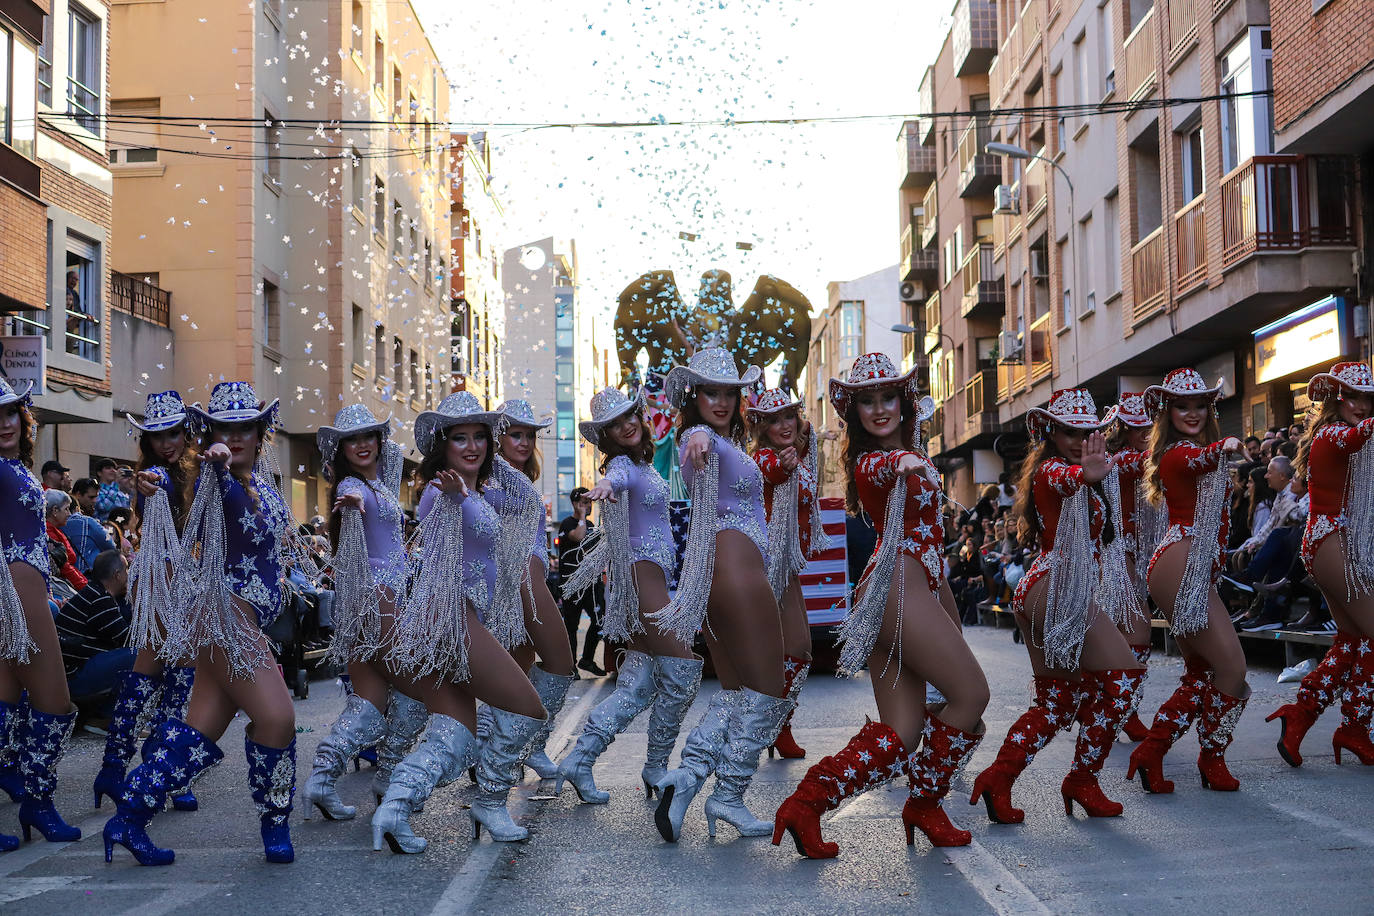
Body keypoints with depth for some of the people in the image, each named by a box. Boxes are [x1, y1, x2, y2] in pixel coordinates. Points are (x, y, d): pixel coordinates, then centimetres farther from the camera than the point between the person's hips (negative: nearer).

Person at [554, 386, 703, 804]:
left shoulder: (642, 463, 16)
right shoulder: (623, 464, -12)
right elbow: (619, 476, -36)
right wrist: (606, 482, -59)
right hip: (642, 575, -9)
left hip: (652, 576, 9)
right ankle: (656, 769, 9)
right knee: (684, 671, -6)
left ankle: (578, 761, 4)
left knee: (638, 685, 5)